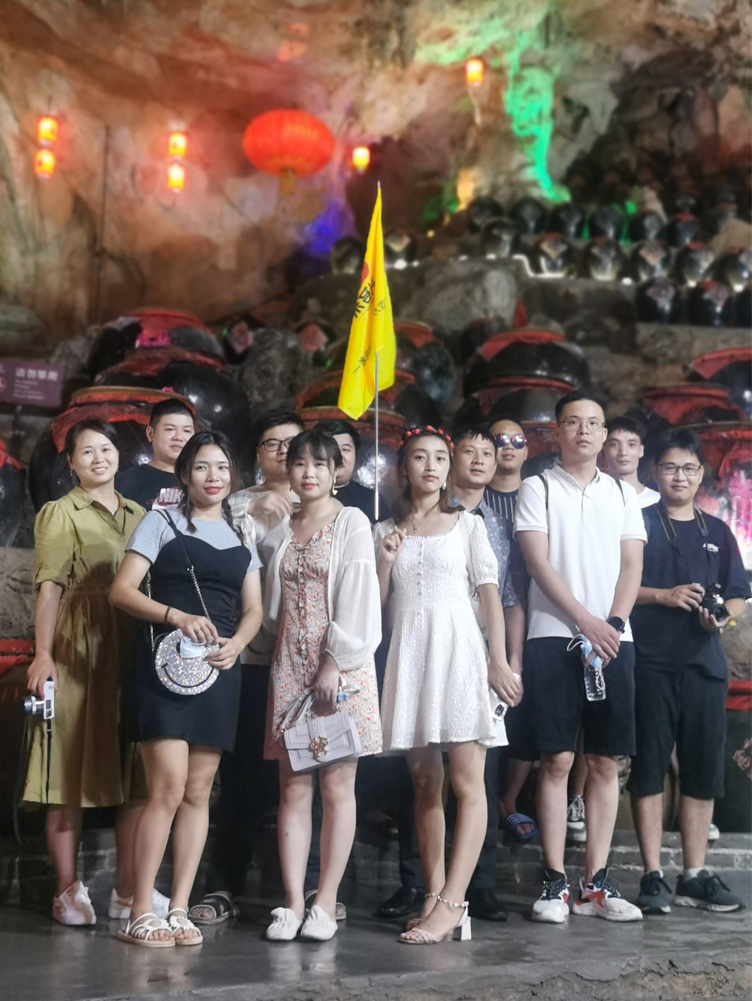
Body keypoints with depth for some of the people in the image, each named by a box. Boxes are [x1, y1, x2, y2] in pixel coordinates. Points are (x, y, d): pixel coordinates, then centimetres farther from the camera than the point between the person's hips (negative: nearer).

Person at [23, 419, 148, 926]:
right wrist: (43, 653, -17)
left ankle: (128, 888, 10)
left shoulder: (140, 515, 16)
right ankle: (69, 889, 3)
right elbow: (50, 587, -6)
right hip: (77, 651, -4)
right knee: (72, 768, -1)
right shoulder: (60, 513, 4)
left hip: (132, 651, 4)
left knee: (134, 770, 3)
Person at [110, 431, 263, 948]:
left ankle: (179, 909, 9)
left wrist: (236, 643, -8)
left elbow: (254, 609, 13)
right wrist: (177, 617, -19)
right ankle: (141, 913, -8)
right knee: (169, 786, -14)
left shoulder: (242, 537, 18)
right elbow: (122, 590, -4)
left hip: (220, 670, 5)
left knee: (199, 792, 4)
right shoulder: (163, 522, 5)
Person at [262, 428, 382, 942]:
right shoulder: (282, 528, 15)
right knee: (294, 788, 2)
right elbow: (274, 600, 21)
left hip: (342, 665, -4)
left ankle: (326, 903, 2)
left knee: (337, 787, -3)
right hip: (290, 666, 4)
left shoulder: (352, 522, 0)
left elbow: (357, 596, -7)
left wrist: (335, 663, -13)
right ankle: (293, 902, 3)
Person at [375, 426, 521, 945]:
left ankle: (451, 903, -17)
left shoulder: (467, 524, 8)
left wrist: (499, 660, -6)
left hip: (458, 648, -3)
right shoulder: (386, 532, 14)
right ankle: (434, 897, 7)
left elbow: (490, 592, 3)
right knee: (425, 782, 4)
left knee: (466, 781, -12)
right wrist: (386, 562, -4)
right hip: (409, 653, 3)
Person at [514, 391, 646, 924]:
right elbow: (539, 563, -5)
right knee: (558, 760, -5)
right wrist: (586, 622, -12)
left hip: (613, 639, 3)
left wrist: (614, 624, -8)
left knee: (606, 761, 2)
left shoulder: (623, 494, 15)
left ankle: (598, 881, 7)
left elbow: (632, 566, 8)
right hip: (554, 636, -3)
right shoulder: (538, 488, 5)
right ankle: (556, 883, -1)